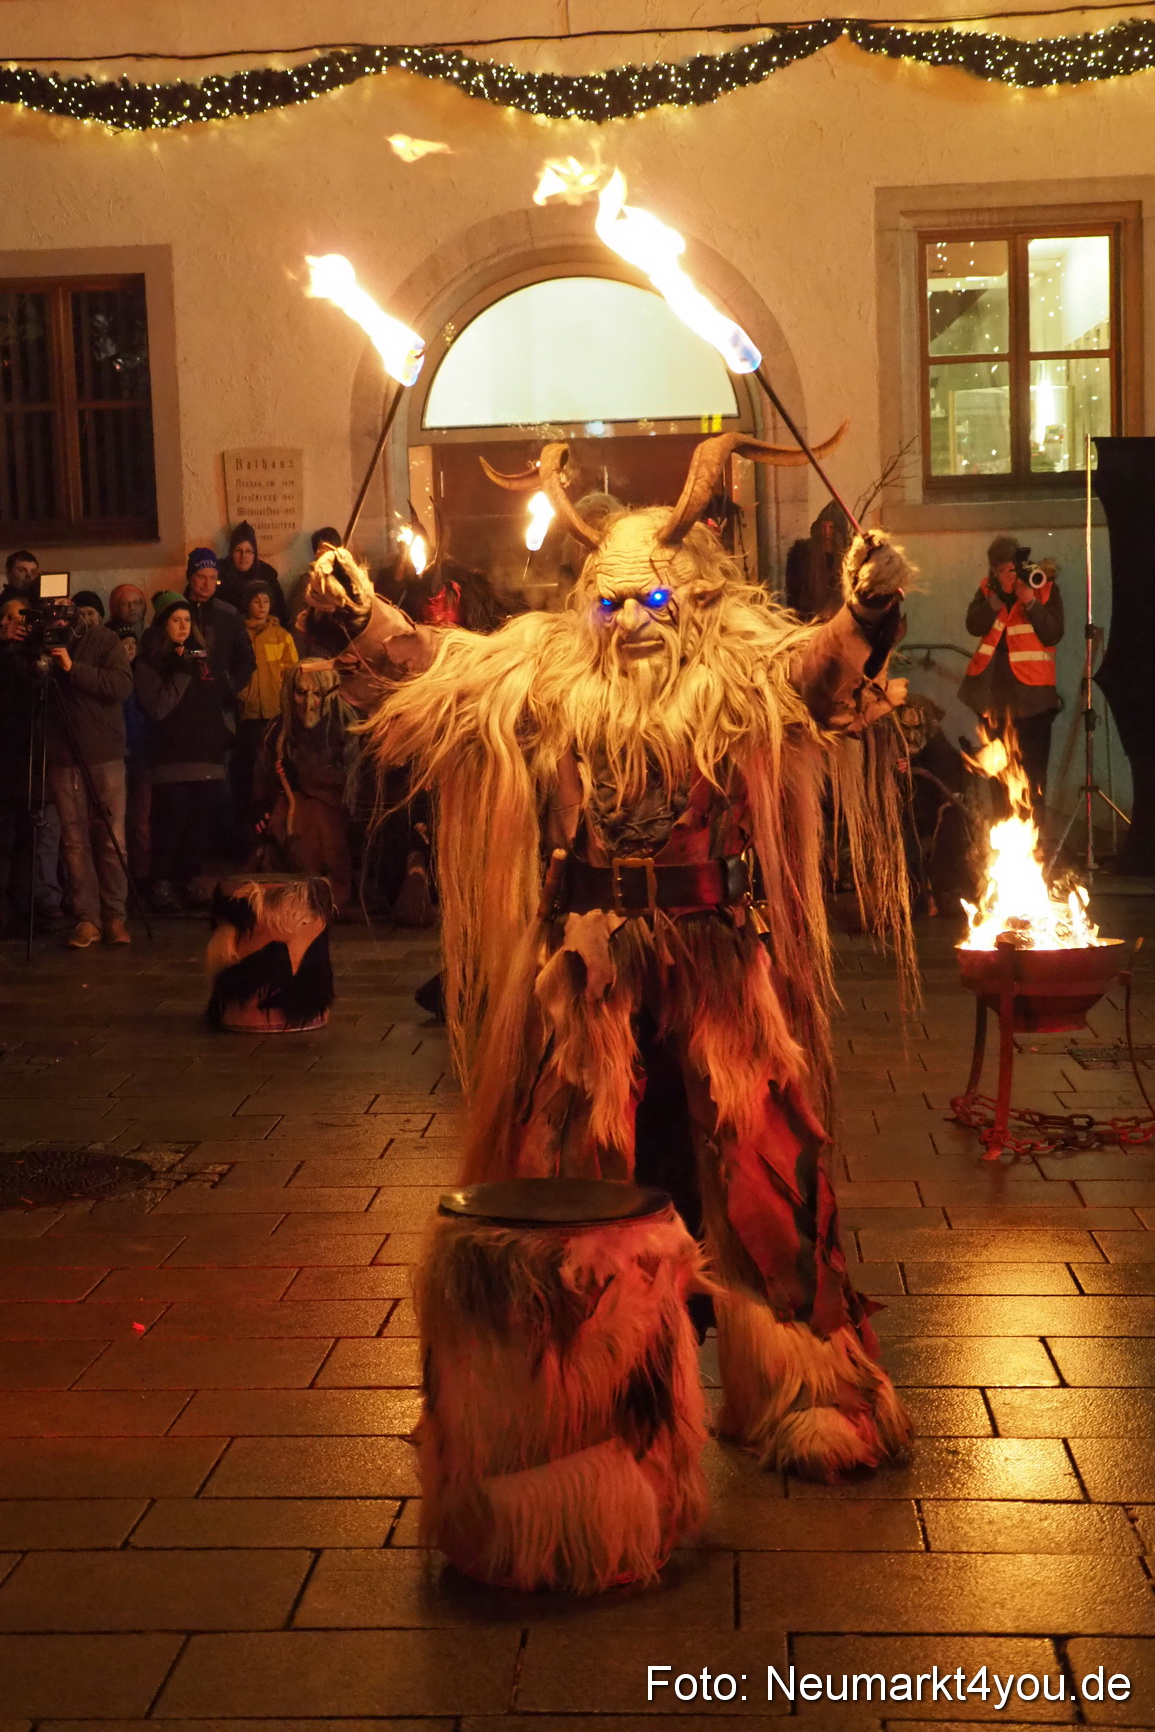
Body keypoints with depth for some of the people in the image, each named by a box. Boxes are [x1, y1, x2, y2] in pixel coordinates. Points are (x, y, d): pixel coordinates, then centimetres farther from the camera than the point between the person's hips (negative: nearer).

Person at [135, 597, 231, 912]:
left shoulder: (202, 657, 18)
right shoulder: (148, 664, 1)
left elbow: (220, 699, 25)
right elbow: (157, 707, -12)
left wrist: (225, 733, 14)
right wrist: (181, 674, -12)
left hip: (208, 756, 6)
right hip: (172, 759, -6)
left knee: (209, 824, 1)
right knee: (172, 824, -10)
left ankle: (187, 882, 15)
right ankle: (162, 887, -1)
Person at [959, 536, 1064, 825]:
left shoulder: (1044, 588, -3)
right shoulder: (988, 589, 6)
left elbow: (1053, 635, -11)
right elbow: (974, 626, -9)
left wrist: (1031, 602, -21)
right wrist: (999, 595, -18)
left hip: (1031, 690, -3)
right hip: (994, 689, 3)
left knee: (1032, 766, -4)